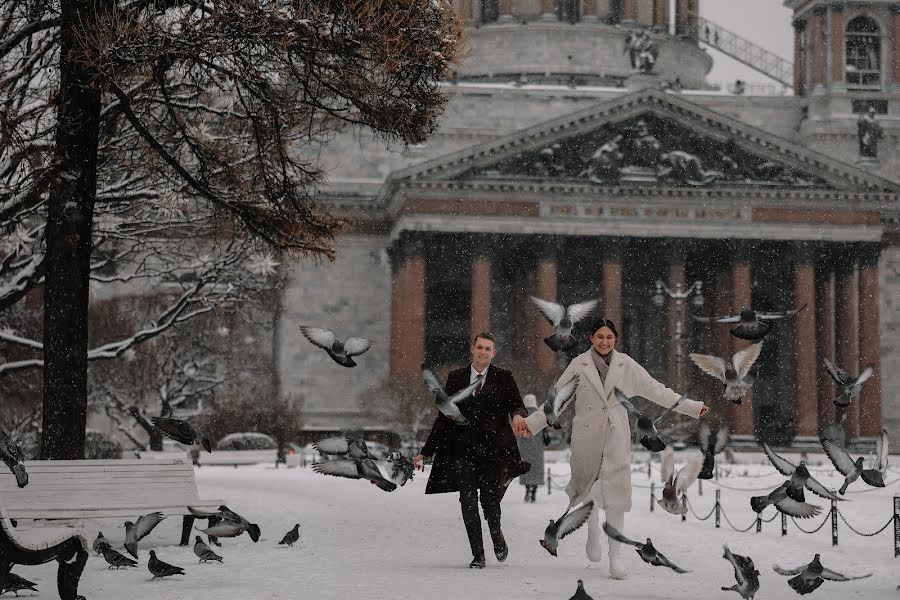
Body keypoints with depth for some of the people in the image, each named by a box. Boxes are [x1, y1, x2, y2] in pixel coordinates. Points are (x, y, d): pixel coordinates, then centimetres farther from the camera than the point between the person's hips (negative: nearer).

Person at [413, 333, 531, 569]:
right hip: (463, 449, 2)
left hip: (492, 449, -2)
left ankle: (496, 533, 28)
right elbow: (444, 418, 12)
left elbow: (516, 405, -4)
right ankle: (478, 555, 6)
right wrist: (426, 452, 9)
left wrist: (518, 416, -31)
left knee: (490, 500, -5)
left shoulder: (503, 378, 6)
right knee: (468, 501, -4)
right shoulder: (456, 378, 11)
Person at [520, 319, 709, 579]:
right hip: (586, 436, 0)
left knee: (616, 494, -8)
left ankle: (615, 556, -5)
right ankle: (593, 532, 42)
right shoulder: (579, 365, 0)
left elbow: (655, 390, 4)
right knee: (586, 487, 11)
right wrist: (532, 423, -2)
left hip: (616, 437, 0)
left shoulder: (626, 365, 1)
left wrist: (691, 407, 2)